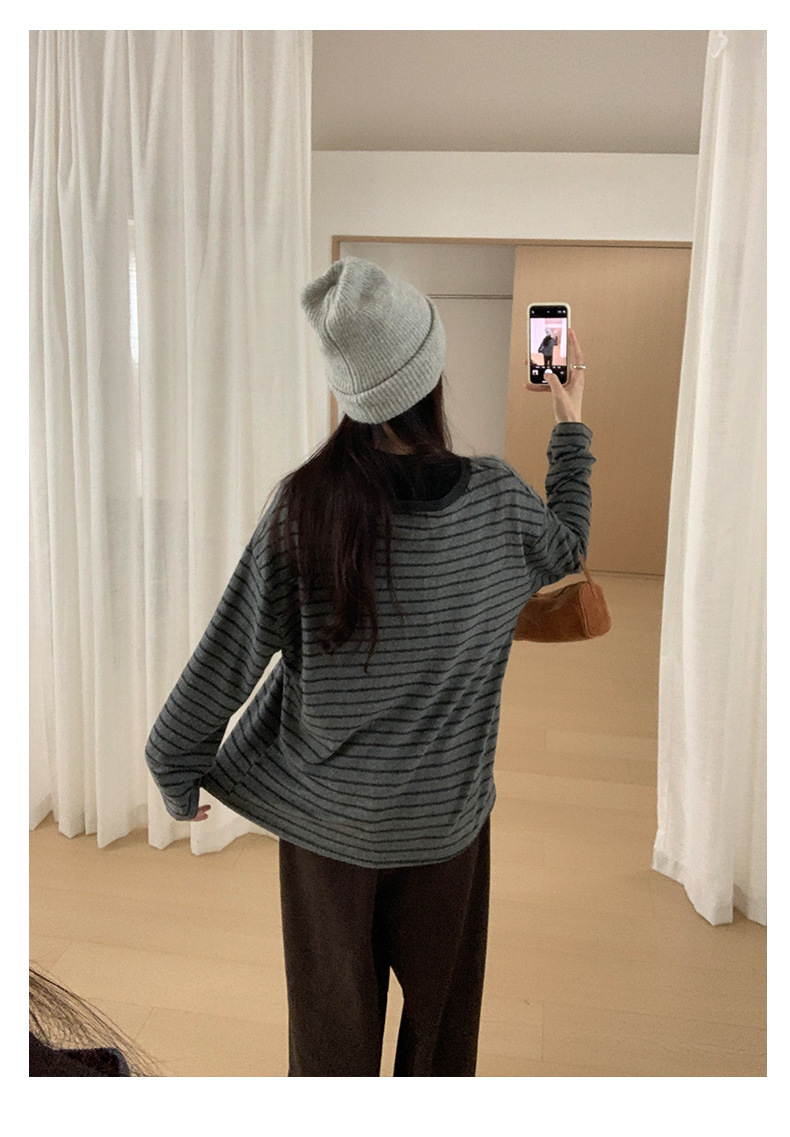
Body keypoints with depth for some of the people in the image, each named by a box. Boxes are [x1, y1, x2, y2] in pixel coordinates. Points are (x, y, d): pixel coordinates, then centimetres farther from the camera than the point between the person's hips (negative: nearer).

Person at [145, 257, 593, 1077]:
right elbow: (567, 549, 9)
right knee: (441, 1002, 25)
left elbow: (230, 654, -13)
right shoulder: (498, 502, -15)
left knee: (334, 1016, 22)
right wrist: (571, 431, 19)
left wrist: (176, 770, 4)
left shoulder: (306, 504, -19)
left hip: (326, 809, 0)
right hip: (446, 811, 1)